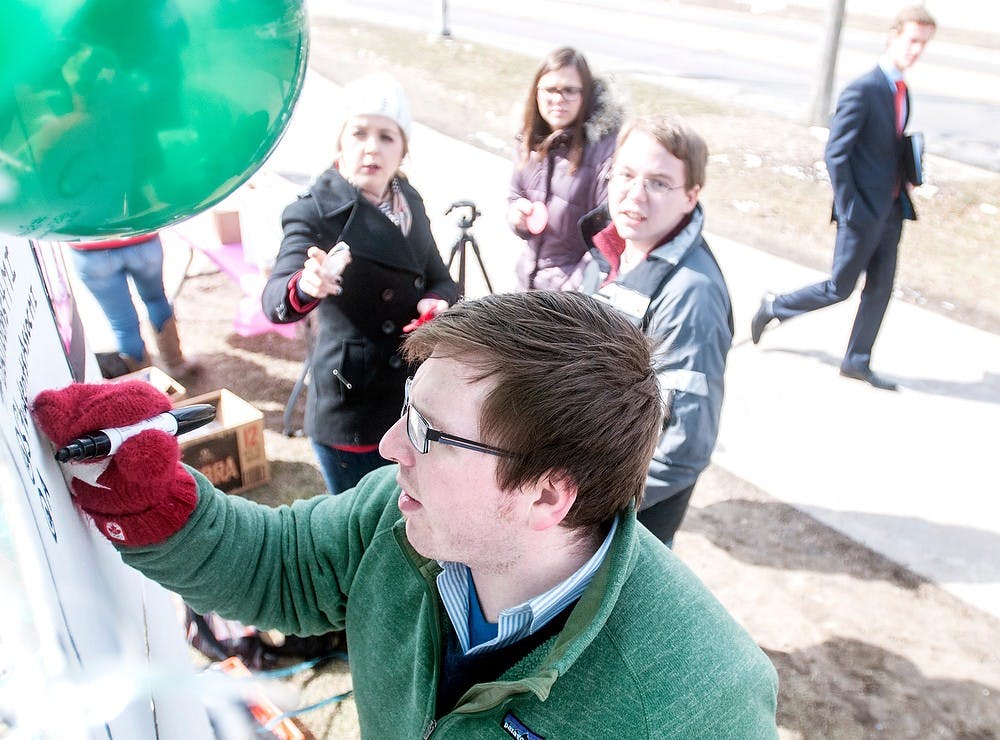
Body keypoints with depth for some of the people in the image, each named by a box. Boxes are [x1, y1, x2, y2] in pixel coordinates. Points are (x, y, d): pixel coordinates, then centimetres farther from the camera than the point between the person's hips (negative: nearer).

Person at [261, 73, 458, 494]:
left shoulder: (409, 201, 3)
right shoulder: (315, 214, -16)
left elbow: (440, 279, 10)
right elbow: (275, 300, -31)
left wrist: (437, 302, -13)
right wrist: (306, 287, -54)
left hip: (417, 404, 6)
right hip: (353, 412, -6)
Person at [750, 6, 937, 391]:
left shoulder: (901, 91, 11)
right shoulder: (862, 91, -16)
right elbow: (835, 154, -19)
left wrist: (903, 186, 5)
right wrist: (848, 210, -19)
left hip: (891, 211, 8)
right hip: (863, 211, -8)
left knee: (881, 288, 10)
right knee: (839, 288, 3)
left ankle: (857, 361, 22)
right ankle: (774, 307, 25)